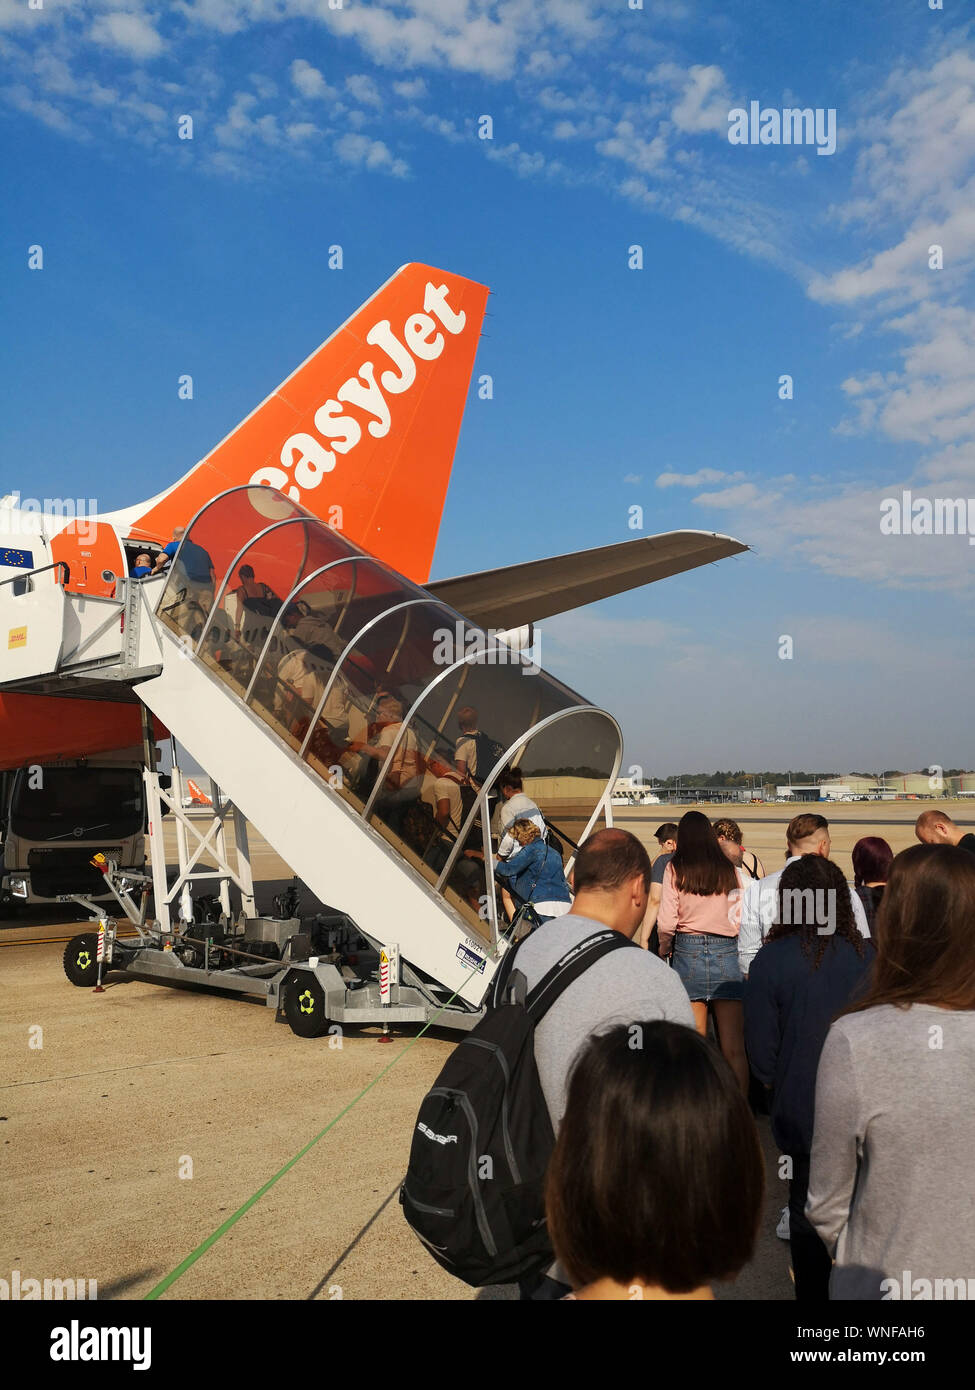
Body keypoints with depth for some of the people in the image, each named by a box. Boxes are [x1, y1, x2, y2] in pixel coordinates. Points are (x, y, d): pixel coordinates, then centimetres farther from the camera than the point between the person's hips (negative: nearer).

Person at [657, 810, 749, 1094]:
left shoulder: (675, 869, 0)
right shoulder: (731, 871, 6)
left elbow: (666, 922, -4)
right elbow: (742, 919, 3)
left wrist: (663, 951, 12)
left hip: (688, 950, -1)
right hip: (726, 951, 1)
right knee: (733, 1047, 2)